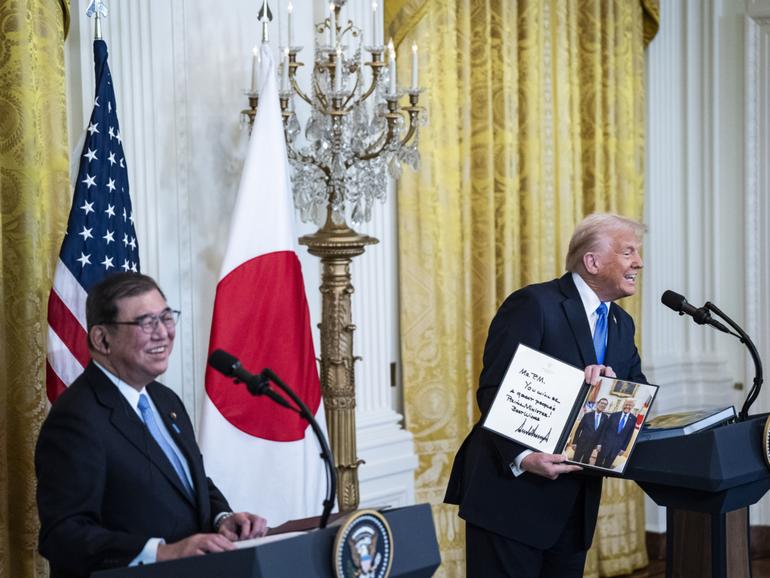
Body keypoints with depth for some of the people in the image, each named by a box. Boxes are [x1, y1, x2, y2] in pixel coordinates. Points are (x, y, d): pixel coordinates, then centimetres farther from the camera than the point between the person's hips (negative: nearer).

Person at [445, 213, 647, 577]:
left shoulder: (621, 324, 15)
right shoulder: (534, 304, -11)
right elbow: (493, 391, -16)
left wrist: (612, 379, -16)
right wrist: (523, 458, -31)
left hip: (574, 503, 8)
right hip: (513, 493, -7)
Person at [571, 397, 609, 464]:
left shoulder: (605, 417, 1)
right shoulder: (588, 415, -5)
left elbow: (603, 431, 4)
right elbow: (579, 429, -2)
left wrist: (599, 443, -2)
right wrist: (574, 442, -4)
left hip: (591, 444, 2)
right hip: (582, 442, -2)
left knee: (585, 461, 11)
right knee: (575, 460, 0)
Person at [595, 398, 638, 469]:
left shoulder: (633, 419, -2)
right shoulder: (614, 415, -2)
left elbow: (629, 435, 2)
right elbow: (605, 429, 0)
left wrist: (623, 448, 2)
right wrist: (600, 443, -4)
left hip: (617, 446, 0)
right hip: (606, 443, 0)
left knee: (607, 465, 8)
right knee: (598, 464, 5)